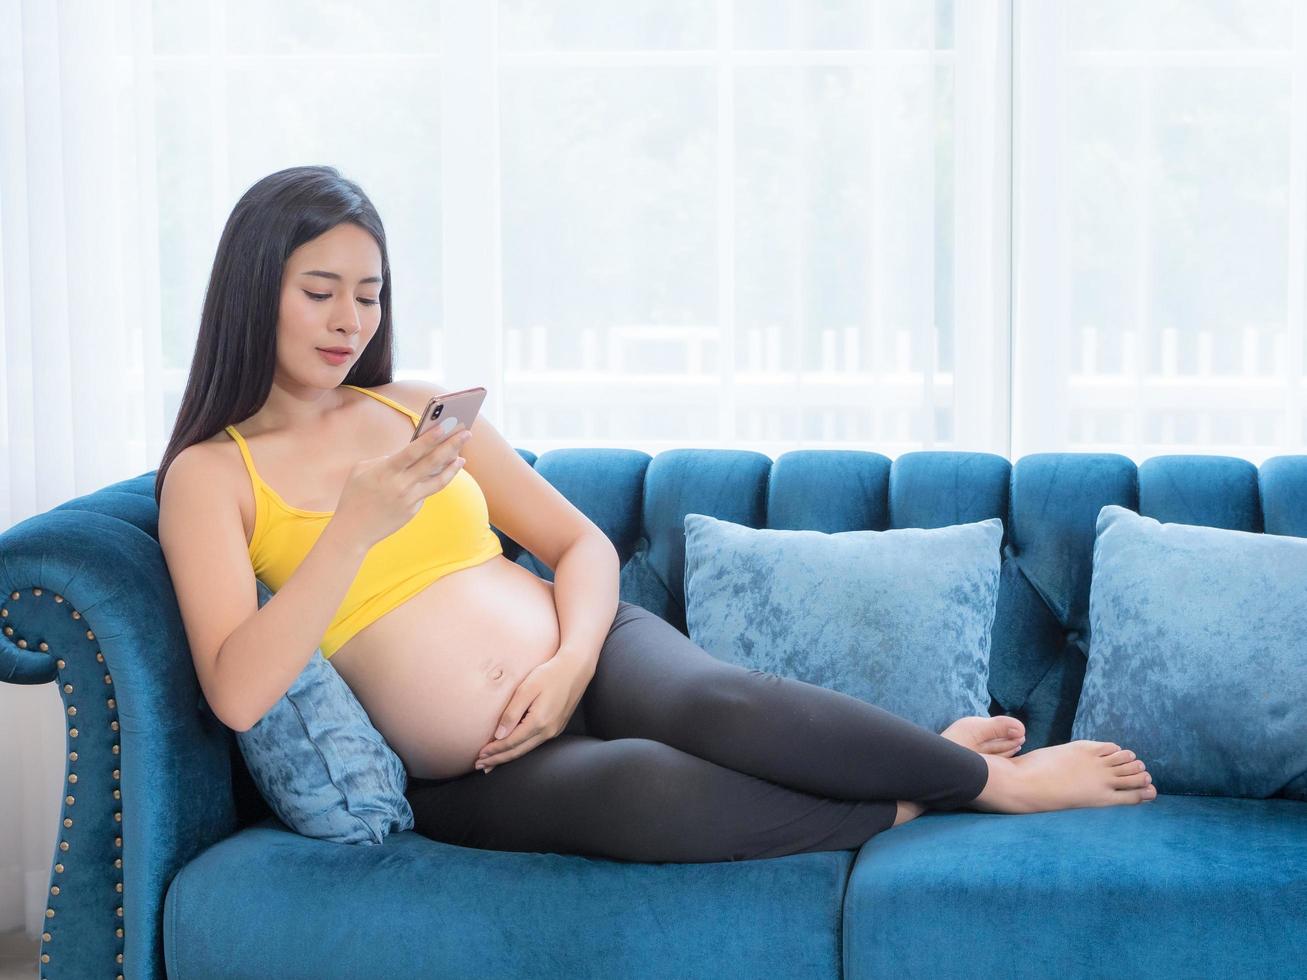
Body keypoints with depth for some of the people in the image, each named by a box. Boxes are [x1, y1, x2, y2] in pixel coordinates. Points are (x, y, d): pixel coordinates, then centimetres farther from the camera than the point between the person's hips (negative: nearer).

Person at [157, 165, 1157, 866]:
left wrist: (573, 658, -10)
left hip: (595, 657, 3)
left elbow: (584, 543, 11)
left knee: (717, 702, -32)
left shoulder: (420, 408, 10)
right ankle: (900, 808, -13)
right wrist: (357, 525, -23)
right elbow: (237, 691, -15)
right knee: (642, 783, -36)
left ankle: (978, 769, -11)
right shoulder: (211, 473, -1)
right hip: (482, 779, -3)